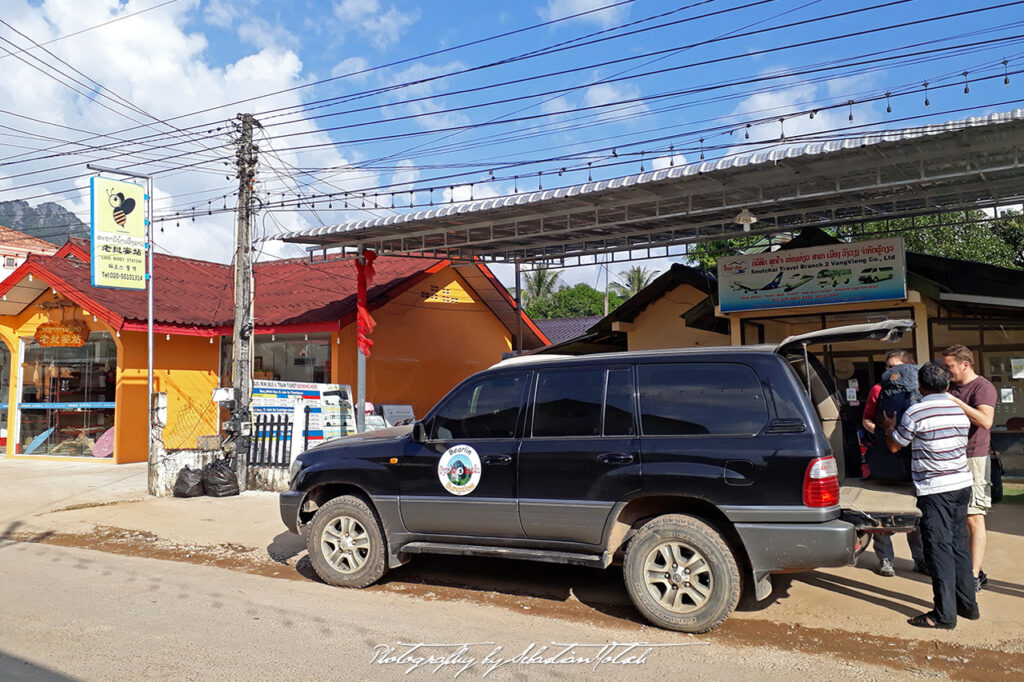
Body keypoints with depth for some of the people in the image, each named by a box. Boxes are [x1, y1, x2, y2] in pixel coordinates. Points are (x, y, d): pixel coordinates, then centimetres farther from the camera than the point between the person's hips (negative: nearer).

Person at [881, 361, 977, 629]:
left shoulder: (915, 413, -13)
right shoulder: (960, 411, 6)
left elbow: (894, 446, -1)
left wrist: (889, 426, 19)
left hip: (935, 490, -6)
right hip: (962, 485, 7)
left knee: (939, 549, -3)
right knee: (959, 545, 16)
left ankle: (945, 614, -1)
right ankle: (968, 604, 25)